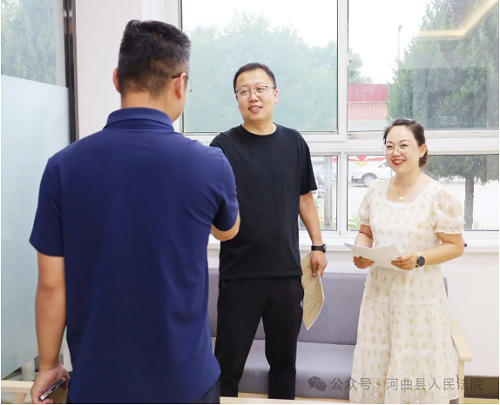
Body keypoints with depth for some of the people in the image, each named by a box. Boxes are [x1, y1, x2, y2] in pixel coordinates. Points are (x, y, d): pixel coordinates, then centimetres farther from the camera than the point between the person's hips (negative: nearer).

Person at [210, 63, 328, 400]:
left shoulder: (294, 143, 5)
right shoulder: (224, 146, -5)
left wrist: (318, 245, 11)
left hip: (287, 272, 3)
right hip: (239, 274, -3)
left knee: (284, 359, 18)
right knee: (228, 364, 7)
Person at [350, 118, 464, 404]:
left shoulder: (438, 196, -11)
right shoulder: (376, 191, 4)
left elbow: (455, 246, -6)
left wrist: (420, 260, -22)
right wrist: (361, 253, -7)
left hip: (419, 299, -4)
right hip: (379, 294, 5)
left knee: (419, 373, 4)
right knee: (375, 370, 12)